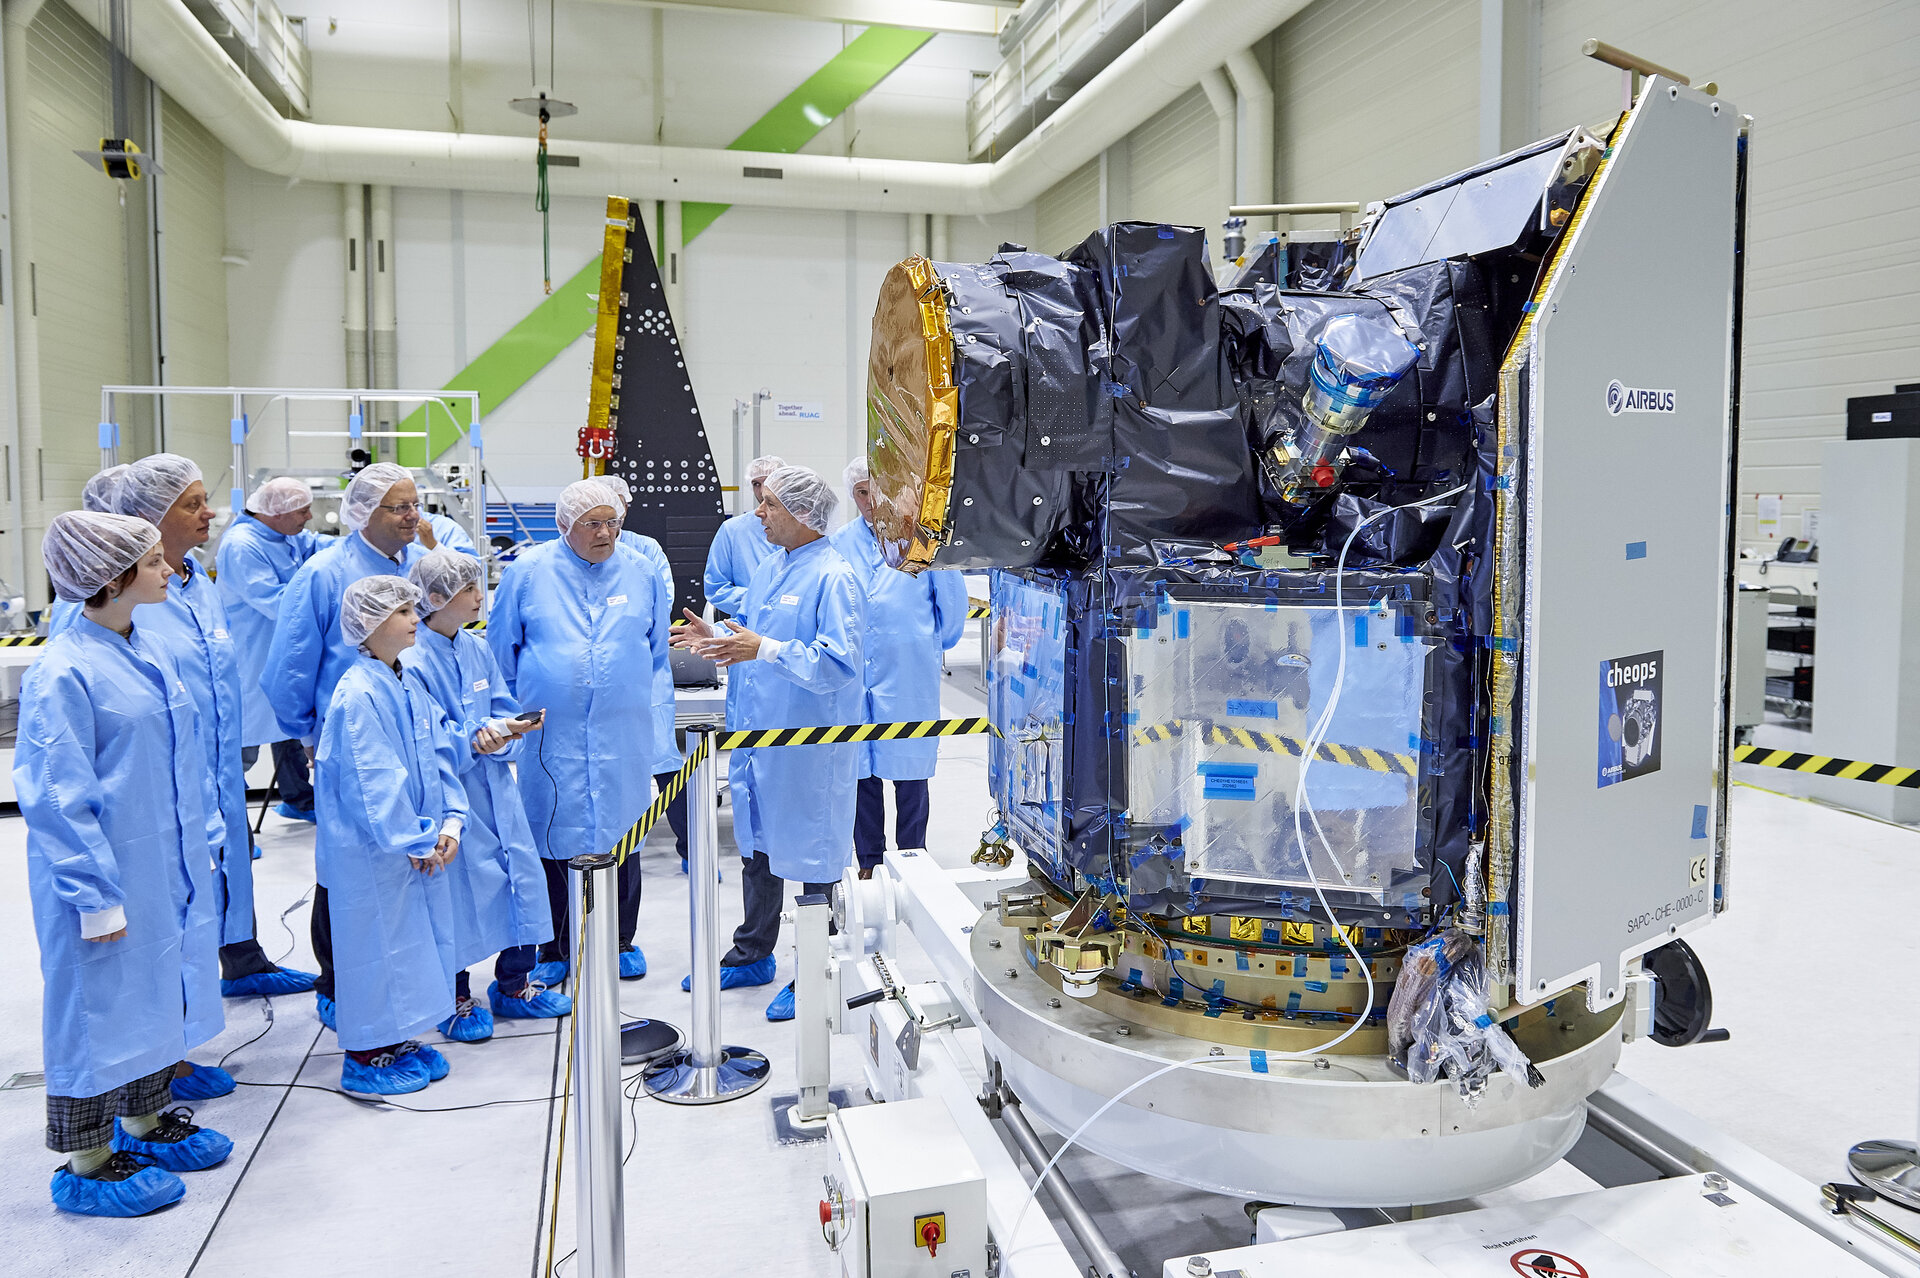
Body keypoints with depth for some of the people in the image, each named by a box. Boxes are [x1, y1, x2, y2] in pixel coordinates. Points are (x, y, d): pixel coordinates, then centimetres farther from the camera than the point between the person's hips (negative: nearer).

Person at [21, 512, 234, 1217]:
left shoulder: (151, 649, 5)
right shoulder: (61, 674, -20)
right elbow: (57, 797, -19)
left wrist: (205, 836, 14)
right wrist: (97, 895, -18)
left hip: (169, 867, 8)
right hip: (107, 874, -8)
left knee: (159, 988, 19)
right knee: (100, 1002, 6)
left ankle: (146, 1121, 38)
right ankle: (86, 1164, 22)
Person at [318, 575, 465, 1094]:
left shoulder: (410, 686, 7)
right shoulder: (358, 693, -19)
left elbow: (438, 755, 8)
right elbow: (373, 781, -21)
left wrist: (449, 821, -2)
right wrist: (414, 842, -16)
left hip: (420, 847, 8)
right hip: (371, 851, -8)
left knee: (417, 935, 16)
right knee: (376, 943, 3)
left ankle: (399, 1039, 32)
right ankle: (365, 1058, 19)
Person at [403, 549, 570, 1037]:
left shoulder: (478, 649, 8)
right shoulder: (411, 661, -14)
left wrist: (503, 732, -12)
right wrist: (473, 741, -30)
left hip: (495, 788, 7)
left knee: (524, 876, 8)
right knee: (457, 891, 2)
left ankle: (515, 986, 27)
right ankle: (457, 1001, 24)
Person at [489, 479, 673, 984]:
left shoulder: (640, 573, 5)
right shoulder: (528, 573, 0)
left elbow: (659, 648, 14)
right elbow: (501, 650, 8)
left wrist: (652, 705, 11)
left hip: (623, 734, 2)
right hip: (552, 733, -1)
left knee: (622, 834, 10)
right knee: (554, 838, 5)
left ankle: (622, 940, 27)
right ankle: (554, 948, 21)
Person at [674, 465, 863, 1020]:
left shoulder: (833, 577, -18)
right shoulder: (768, 570, 11)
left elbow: (838, 663, -27)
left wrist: (765, 649, -32)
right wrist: (717, 638, 3)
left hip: (808, 744, -9)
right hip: (756, 734, 9)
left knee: (810, 854, 4)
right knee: (757, 848, 21)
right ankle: (751, 955, 38)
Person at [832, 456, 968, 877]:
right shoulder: (840, 544, 6)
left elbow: (952, 597, 6)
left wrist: (932, 645, 14)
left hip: (910, 674, -2)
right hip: (856, 674, 3)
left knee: (910, 771, 6)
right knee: (862, 769, 8)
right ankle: (868, 862, 21)